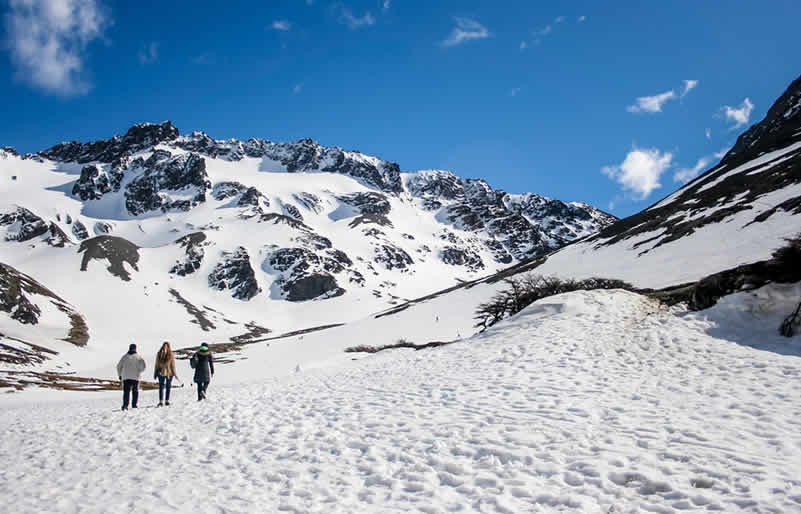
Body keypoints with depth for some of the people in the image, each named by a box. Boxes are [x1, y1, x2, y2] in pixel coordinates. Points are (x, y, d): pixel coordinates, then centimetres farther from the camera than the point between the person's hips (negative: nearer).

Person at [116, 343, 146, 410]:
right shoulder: (138, 357, 2)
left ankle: (125, 404, -16)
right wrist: (140, 372, 8)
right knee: (135, 391, 12)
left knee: (126, 392, 0)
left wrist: (119, 374, 19)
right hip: (135, 377, -1)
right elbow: (144, 365, -8)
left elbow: (118, 366, 8)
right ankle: (134, 405, 10)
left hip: (125, 377, 1)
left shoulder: (125, 356, 7)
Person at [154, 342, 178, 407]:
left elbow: (157, 365, 2)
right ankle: (167, 401, 14)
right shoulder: (171, 355, -9)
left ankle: (161, 401, -11)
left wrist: (155, 374, 9)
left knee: (161, 387, 1)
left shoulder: (159, 354, -3)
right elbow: (173, 365, -6)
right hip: (169, 373, -1)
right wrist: (175, 374, 2)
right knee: (168, 387, 12)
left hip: (161, 373, 1)